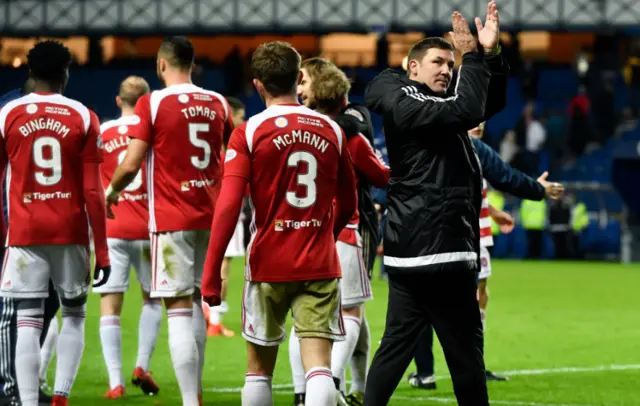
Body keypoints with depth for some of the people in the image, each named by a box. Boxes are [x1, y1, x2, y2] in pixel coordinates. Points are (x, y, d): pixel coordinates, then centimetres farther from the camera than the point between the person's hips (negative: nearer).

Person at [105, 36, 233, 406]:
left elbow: (131, 165, -11)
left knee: (179, 308, -7)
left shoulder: (153, 103, -9)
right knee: (196, 302, 18)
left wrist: (111, 191, 8)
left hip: (171, 219, -5)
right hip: (210, 216, 5)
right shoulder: (218, 104, 7)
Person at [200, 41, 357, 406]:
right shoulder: (331, 130, 6)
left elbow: (229, 205, -13)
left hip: (269, 265, -1)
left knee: (260, 367, 13)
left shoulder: (249, 133, -5)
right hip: (321, 266, 1)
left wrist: (211, 273, -10)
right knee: (319, 365, -6)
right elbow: (348, 204, 16)